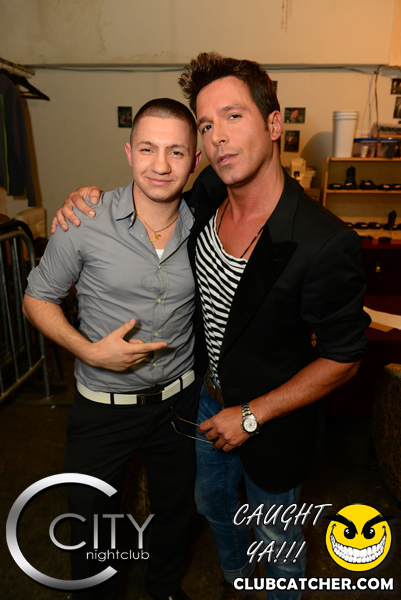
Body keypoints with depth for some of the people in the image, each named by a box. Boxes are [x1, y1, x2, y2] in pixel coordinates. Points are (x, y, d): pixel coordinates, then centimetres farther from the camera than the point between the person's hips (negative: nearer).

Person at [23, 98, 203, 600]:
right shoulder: (85, 223, -18)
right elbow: (37, 299, -7)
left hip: (179, 399, 3)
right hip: (102, 405, -2)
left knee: (175, 510, 25)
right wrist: (91, 352, -21)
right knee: (91, 521, 19)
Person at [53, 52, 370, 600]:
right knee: (213, 506, 32)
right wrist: (92, 197, -10)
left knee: (276, 537, 24)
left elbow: (342, 360, -20)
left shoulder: (325, 245, -32)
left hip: (274, 418, -6)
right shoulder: (209, 194, -13)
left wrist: (251, 416, -17)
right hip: (207, 396, 6)